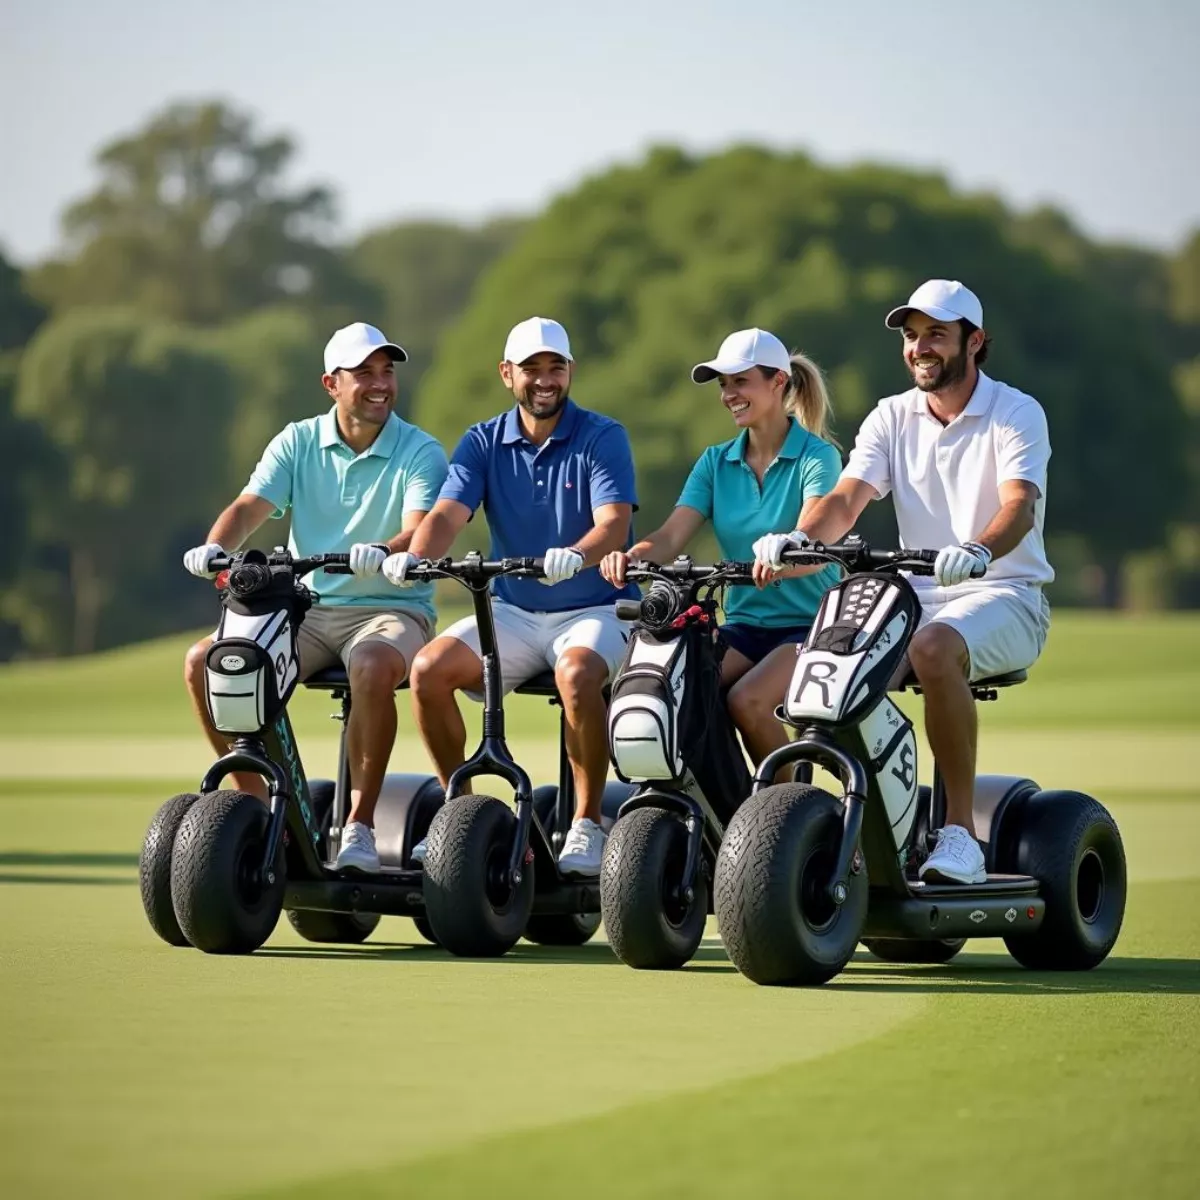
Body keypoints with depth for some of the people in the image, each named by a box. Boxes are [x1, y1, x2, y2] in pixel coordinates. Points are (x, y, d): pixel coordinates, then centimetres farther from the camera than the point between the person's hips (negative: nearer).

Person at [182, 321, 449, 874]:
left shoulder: (420, 452, -3)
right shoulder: (299, 442, 7)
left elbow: (419, 531, -19)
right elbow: (251, 506, -5)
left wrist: (382, 553, -42)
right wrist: (216, 546, -27)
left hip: (392, 608, -4)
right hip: (306, 606, 4)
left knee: (372, 668, -39)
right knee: (204, 661, -17)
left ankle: (360, 823, -25)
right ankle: (256, 801, -4)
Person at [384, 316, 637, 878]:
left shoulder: (602, 437, -5)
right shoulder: (483, 442, 6)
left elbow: (614, 522, -19)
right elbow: (447, 513, -9)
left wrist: (575, 556, -42)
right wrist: (414, 556, -31)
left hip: (593, 608, -4)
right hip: (512, 611, 4)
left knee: (577, 675, -36)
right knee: (428, 668, -19)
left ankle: (587, 822, -20)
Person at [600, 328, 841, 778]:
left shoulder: (816, 456, -5)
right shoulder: (716, 462, 11)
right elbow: (671, 536, -3)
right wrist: (630, 556, -26)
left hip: (810, 623, -5)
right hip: (744, 623, 5)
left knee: (747, 699, -31)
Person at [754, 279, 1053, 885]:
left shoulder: (1017, 413, -4)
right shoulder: (892, 417, 10)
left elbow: (1020, 506, -21)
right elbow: (846, 498, -4)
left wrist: (977, 552, -44)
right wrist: (799, 537, -27)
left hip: (1005, 593, -5)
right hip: (917, 594, 5)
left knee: (934, 649, -37)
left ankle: (960, 832, -30)